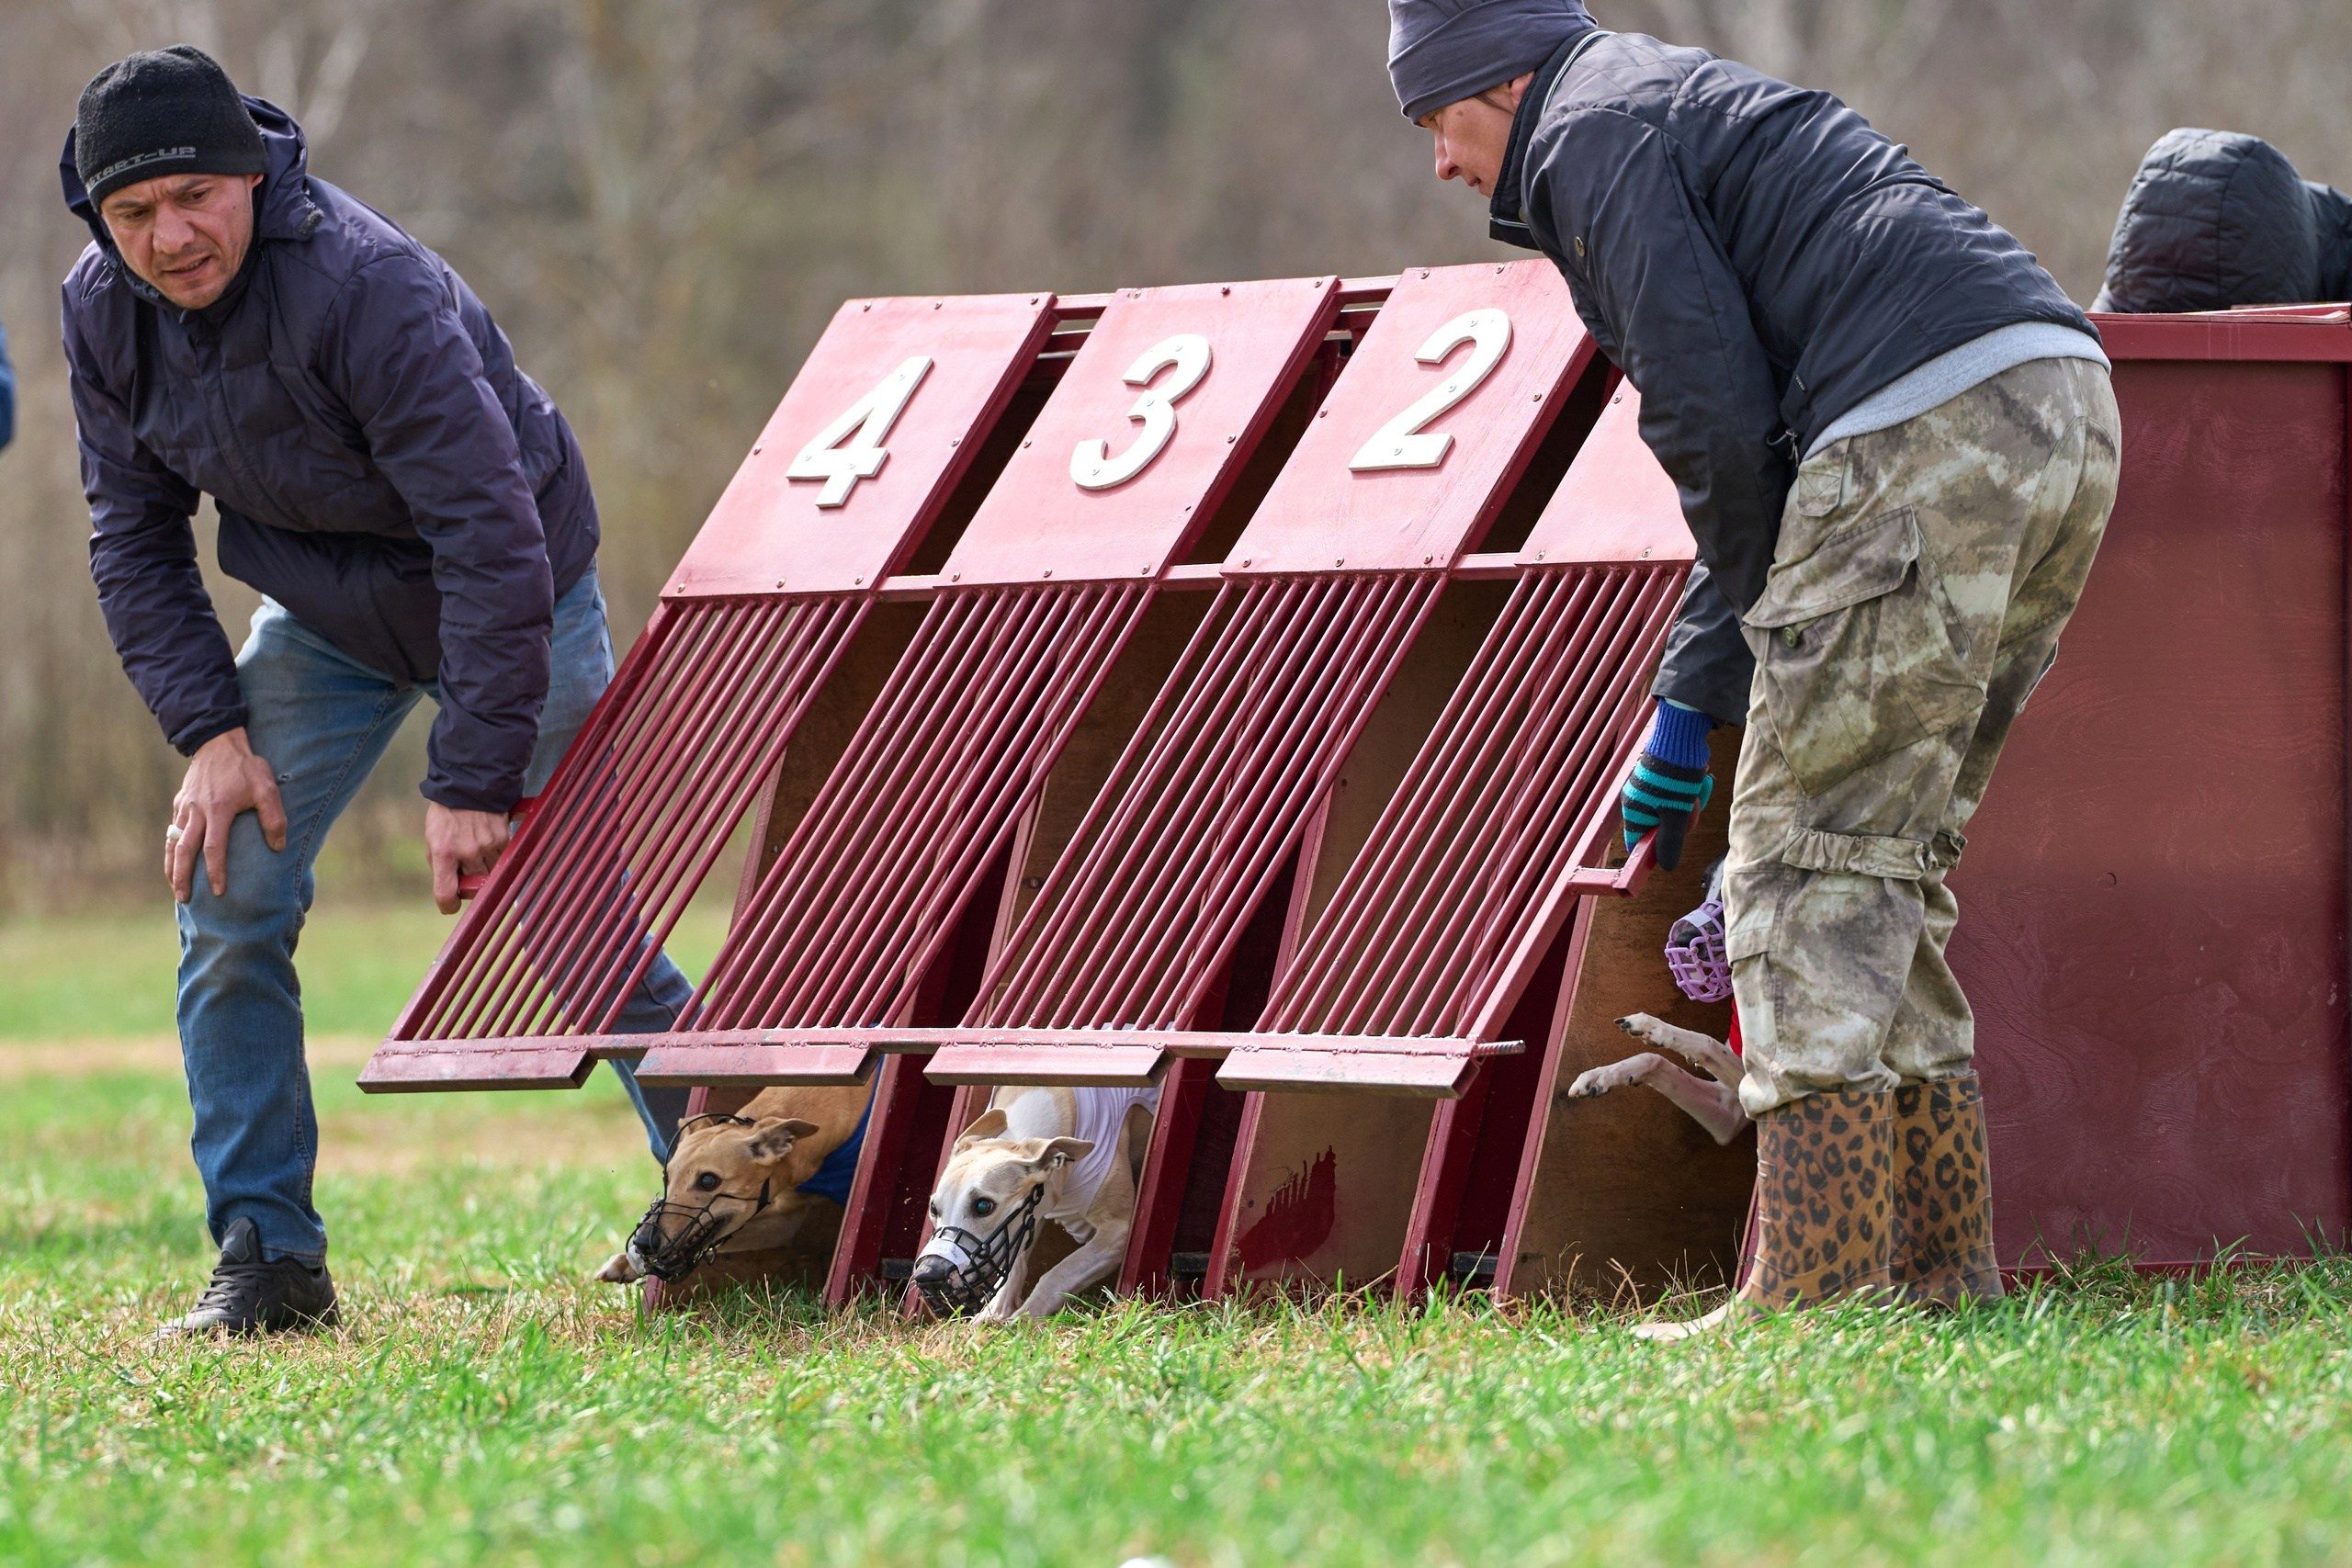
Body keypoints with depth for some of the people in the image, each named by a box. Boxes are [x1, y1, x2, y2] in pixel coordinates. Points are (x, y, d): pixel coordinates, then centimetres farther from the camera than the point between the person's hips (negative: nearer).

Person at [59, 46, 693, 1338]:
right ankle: (267, 1255, -3)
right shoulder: (104, 314, -16)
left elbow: (492, 537, -36)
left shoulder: (369, 288, -37)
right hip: (324, 622, 5)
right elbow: (134, 538, -3)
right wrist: (209, 729, -15)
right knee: (227, 893, -10)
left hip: (514, 607, -5)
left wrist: (472, 779, -36)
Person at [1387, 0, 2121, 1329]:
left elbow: (1719, 418, -7)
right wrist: (1689, 703, 33)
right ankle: (1940, 1266, 11)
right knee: (1889, 856, 14)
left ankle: (1814, 1289, -12)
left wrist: (1763, 617, 9)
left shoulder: (1591, 132, 4)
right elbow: (1759, 446, 34)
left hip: (1929, 423, -9)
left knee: (1815, 855, -7)